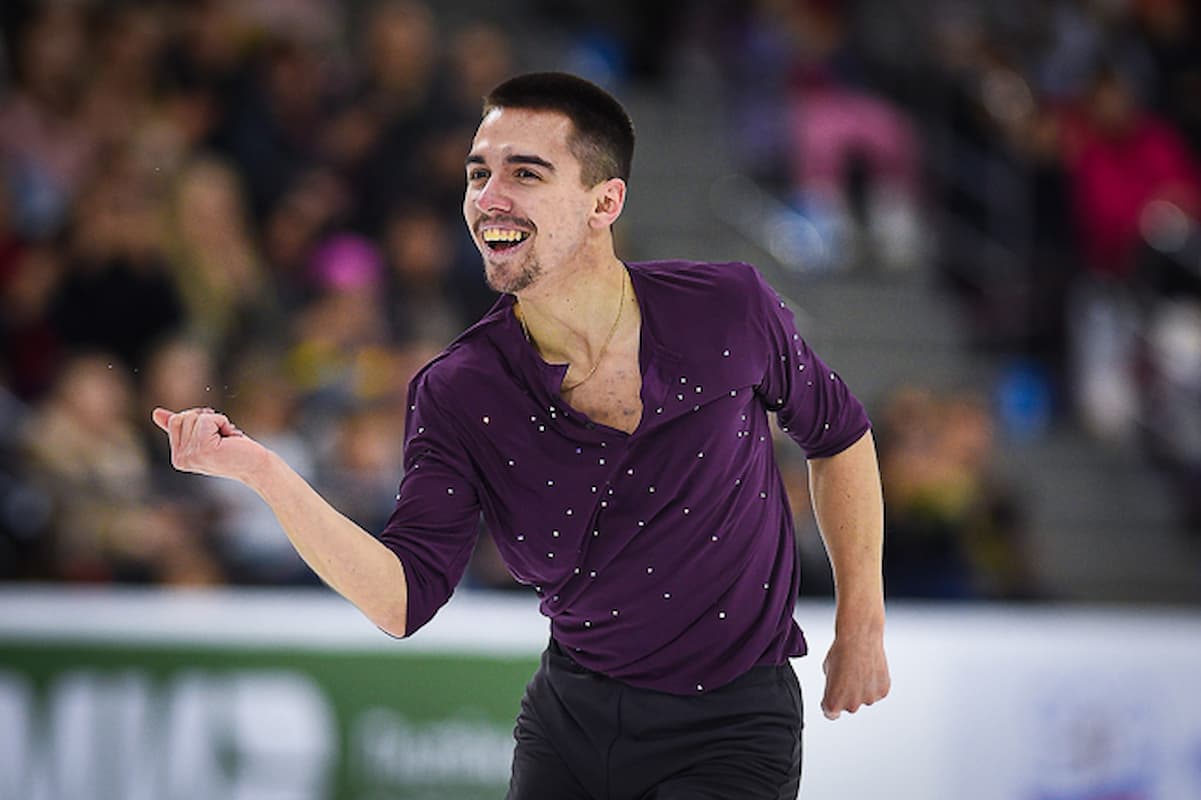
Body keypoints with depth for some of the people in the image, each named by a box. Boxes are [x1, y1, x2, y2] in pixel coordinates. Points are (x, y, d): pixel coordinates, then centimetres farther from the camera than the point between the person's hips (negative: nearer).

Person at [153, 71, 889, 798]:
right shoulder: (457, 396, -10)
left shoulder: (731, 312, -13)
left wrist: (863, 624, 6)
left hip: (728, 733, -3)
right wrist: (260, 471, -31)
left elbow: (839, 434, 6)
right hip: (570, 715, 3)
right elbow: (403, 598, -19)